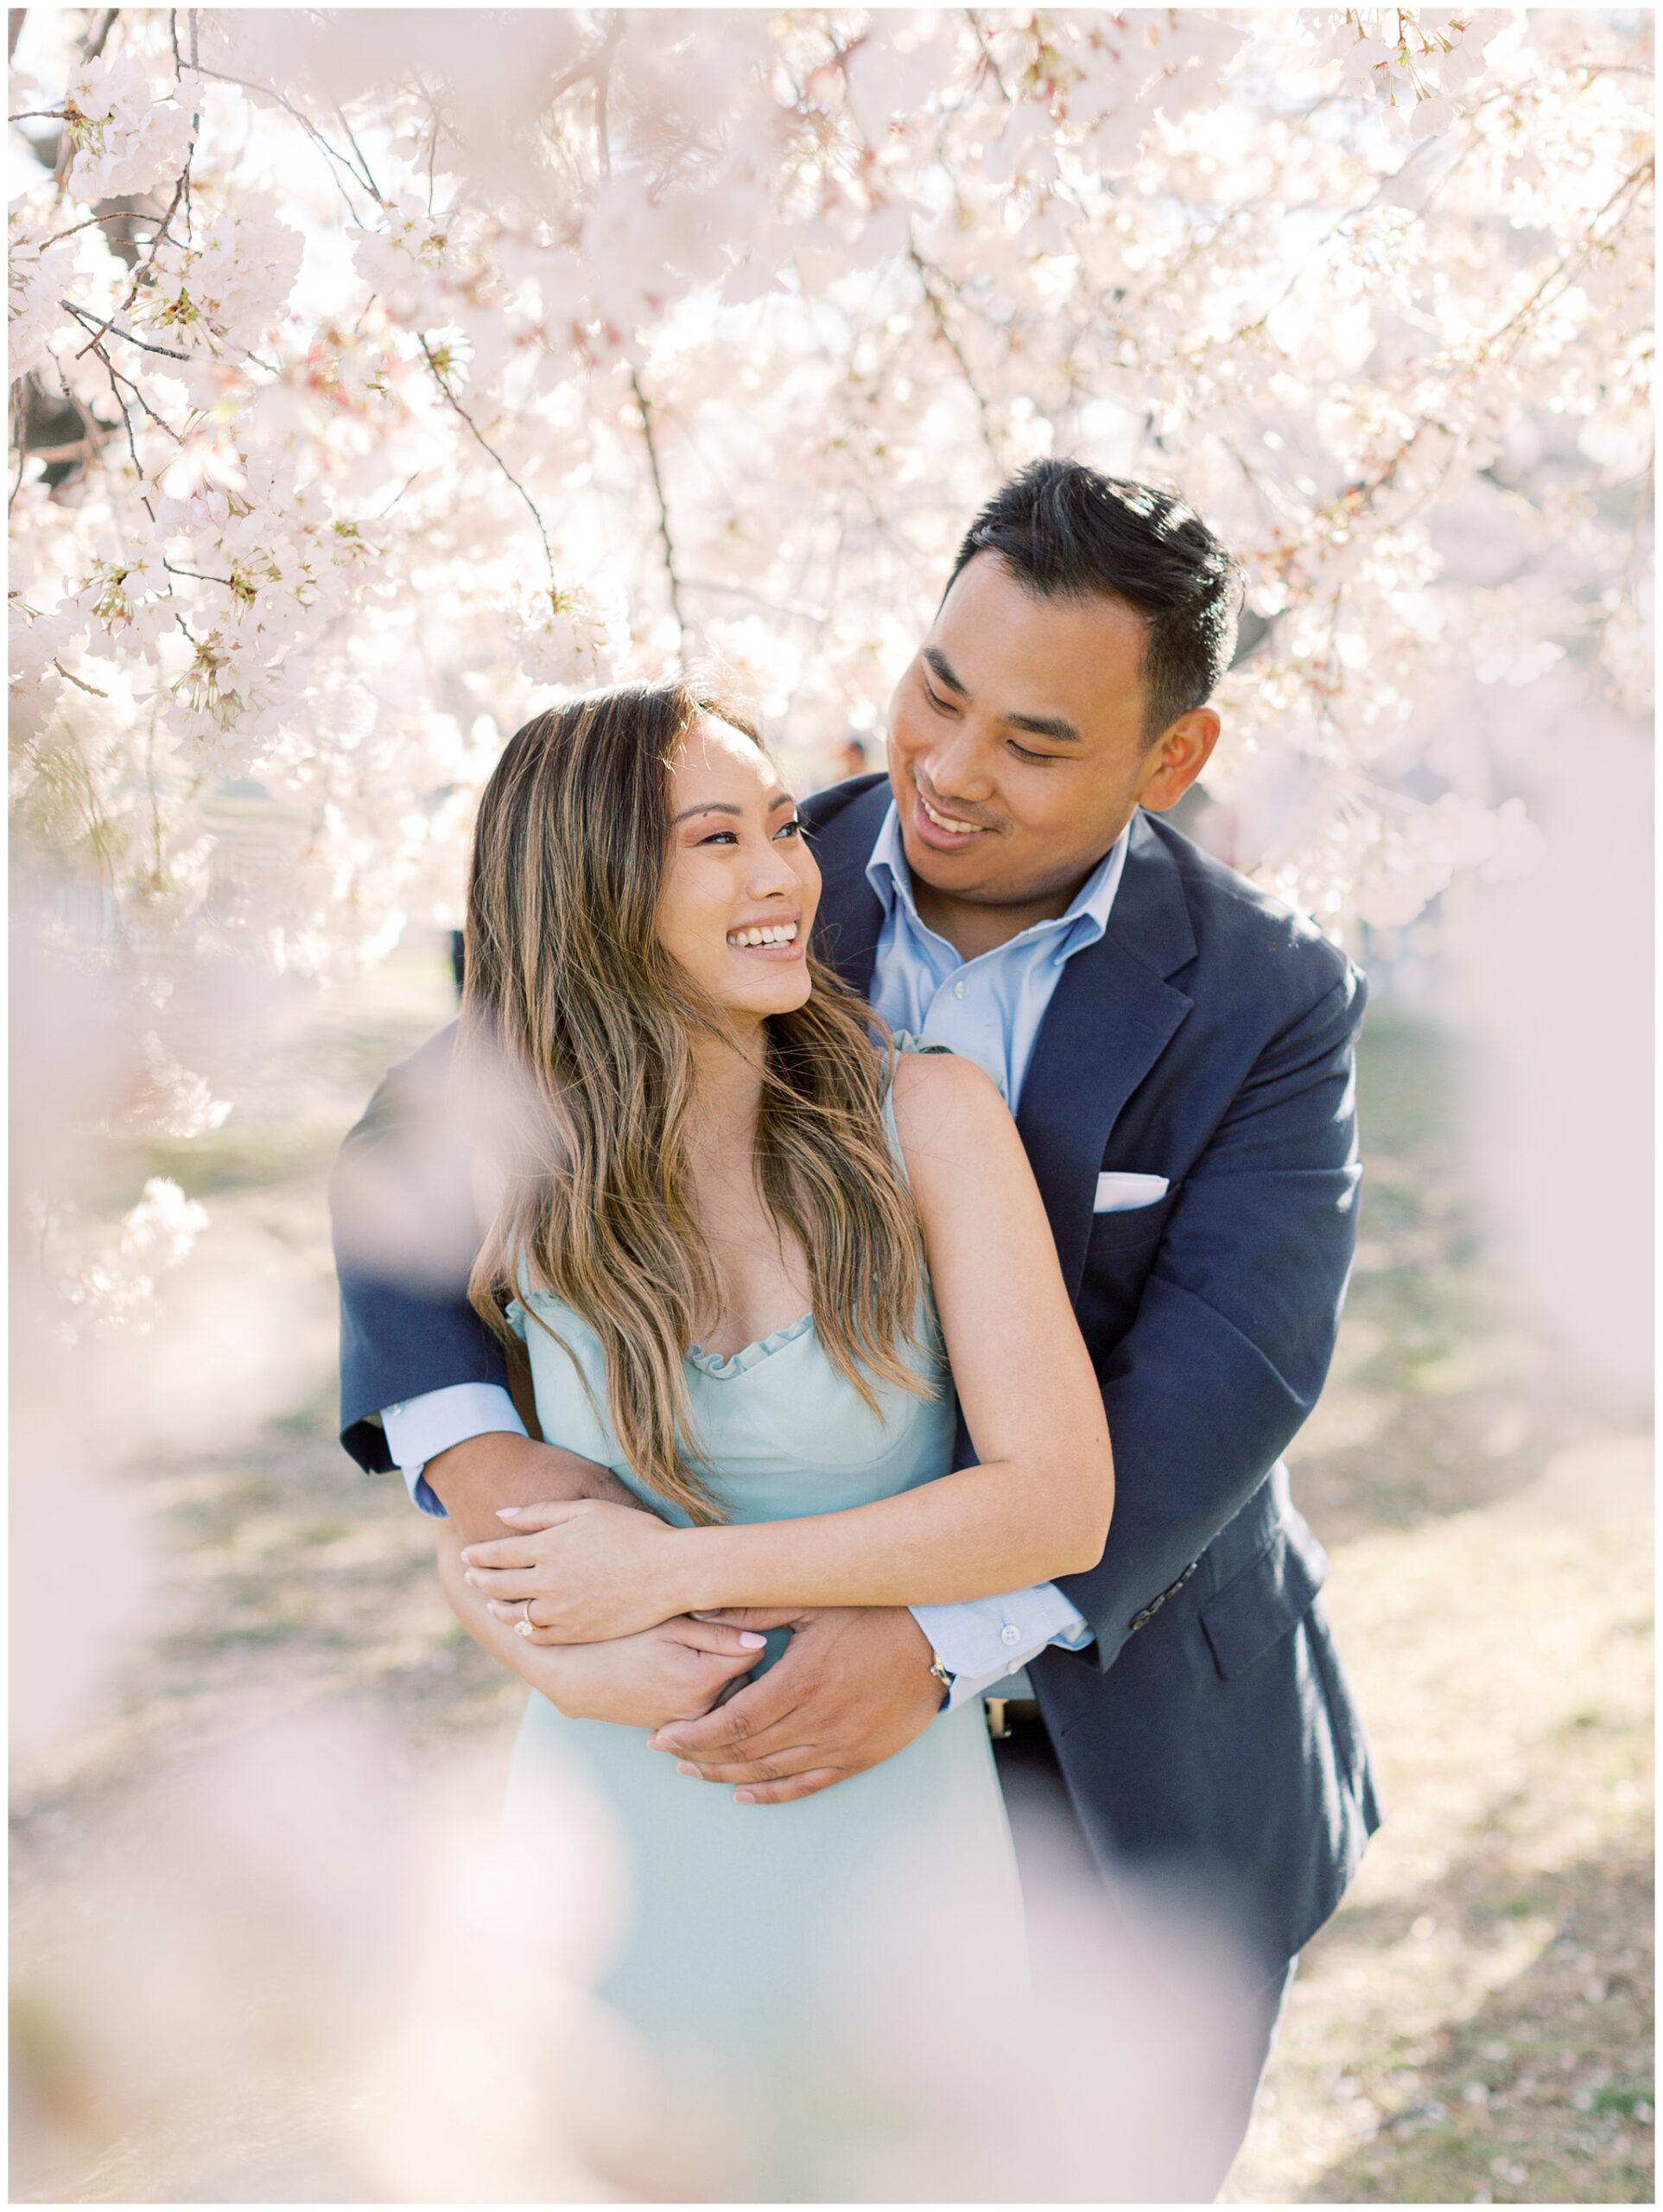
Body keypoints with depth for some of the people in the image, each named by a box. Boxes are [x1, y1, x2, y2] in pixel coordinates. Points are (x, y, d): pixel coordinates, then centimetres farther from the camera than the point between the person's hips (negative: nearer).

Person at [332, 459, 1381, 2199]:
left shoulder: (1268, 1005, -15)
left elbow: (1223, 1381, -26)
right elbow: (423, 1147, -12)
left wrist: (945, 1636, -40)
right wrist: (481, 1462, -32)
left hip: (1159, 1721, -1)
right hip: (848, 1682, 1)